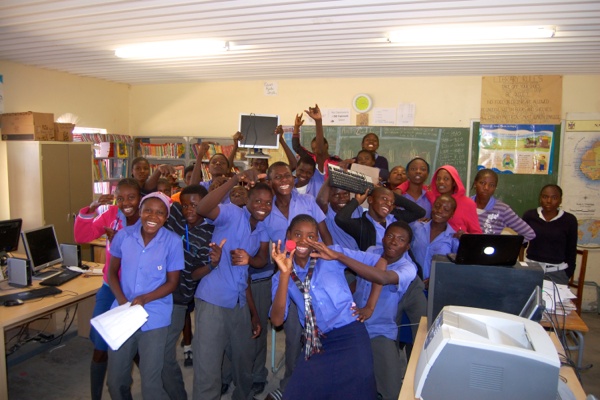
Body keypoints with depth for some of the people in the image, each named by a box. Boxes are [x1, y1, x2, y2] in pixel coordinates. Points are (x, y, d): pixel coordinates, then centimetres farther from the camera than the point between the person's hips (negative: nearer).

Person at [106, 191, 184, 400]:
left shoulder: (173, 242, -12)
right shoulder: (124, 235, -4)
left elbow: (172, 282, -5)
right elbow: (112, 271, 6)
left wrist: (144, 299, -19)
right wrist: (122, 300, -10)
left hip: (154, 318, -3)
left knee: (151, 383, 6)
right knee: (116, 381, 16)